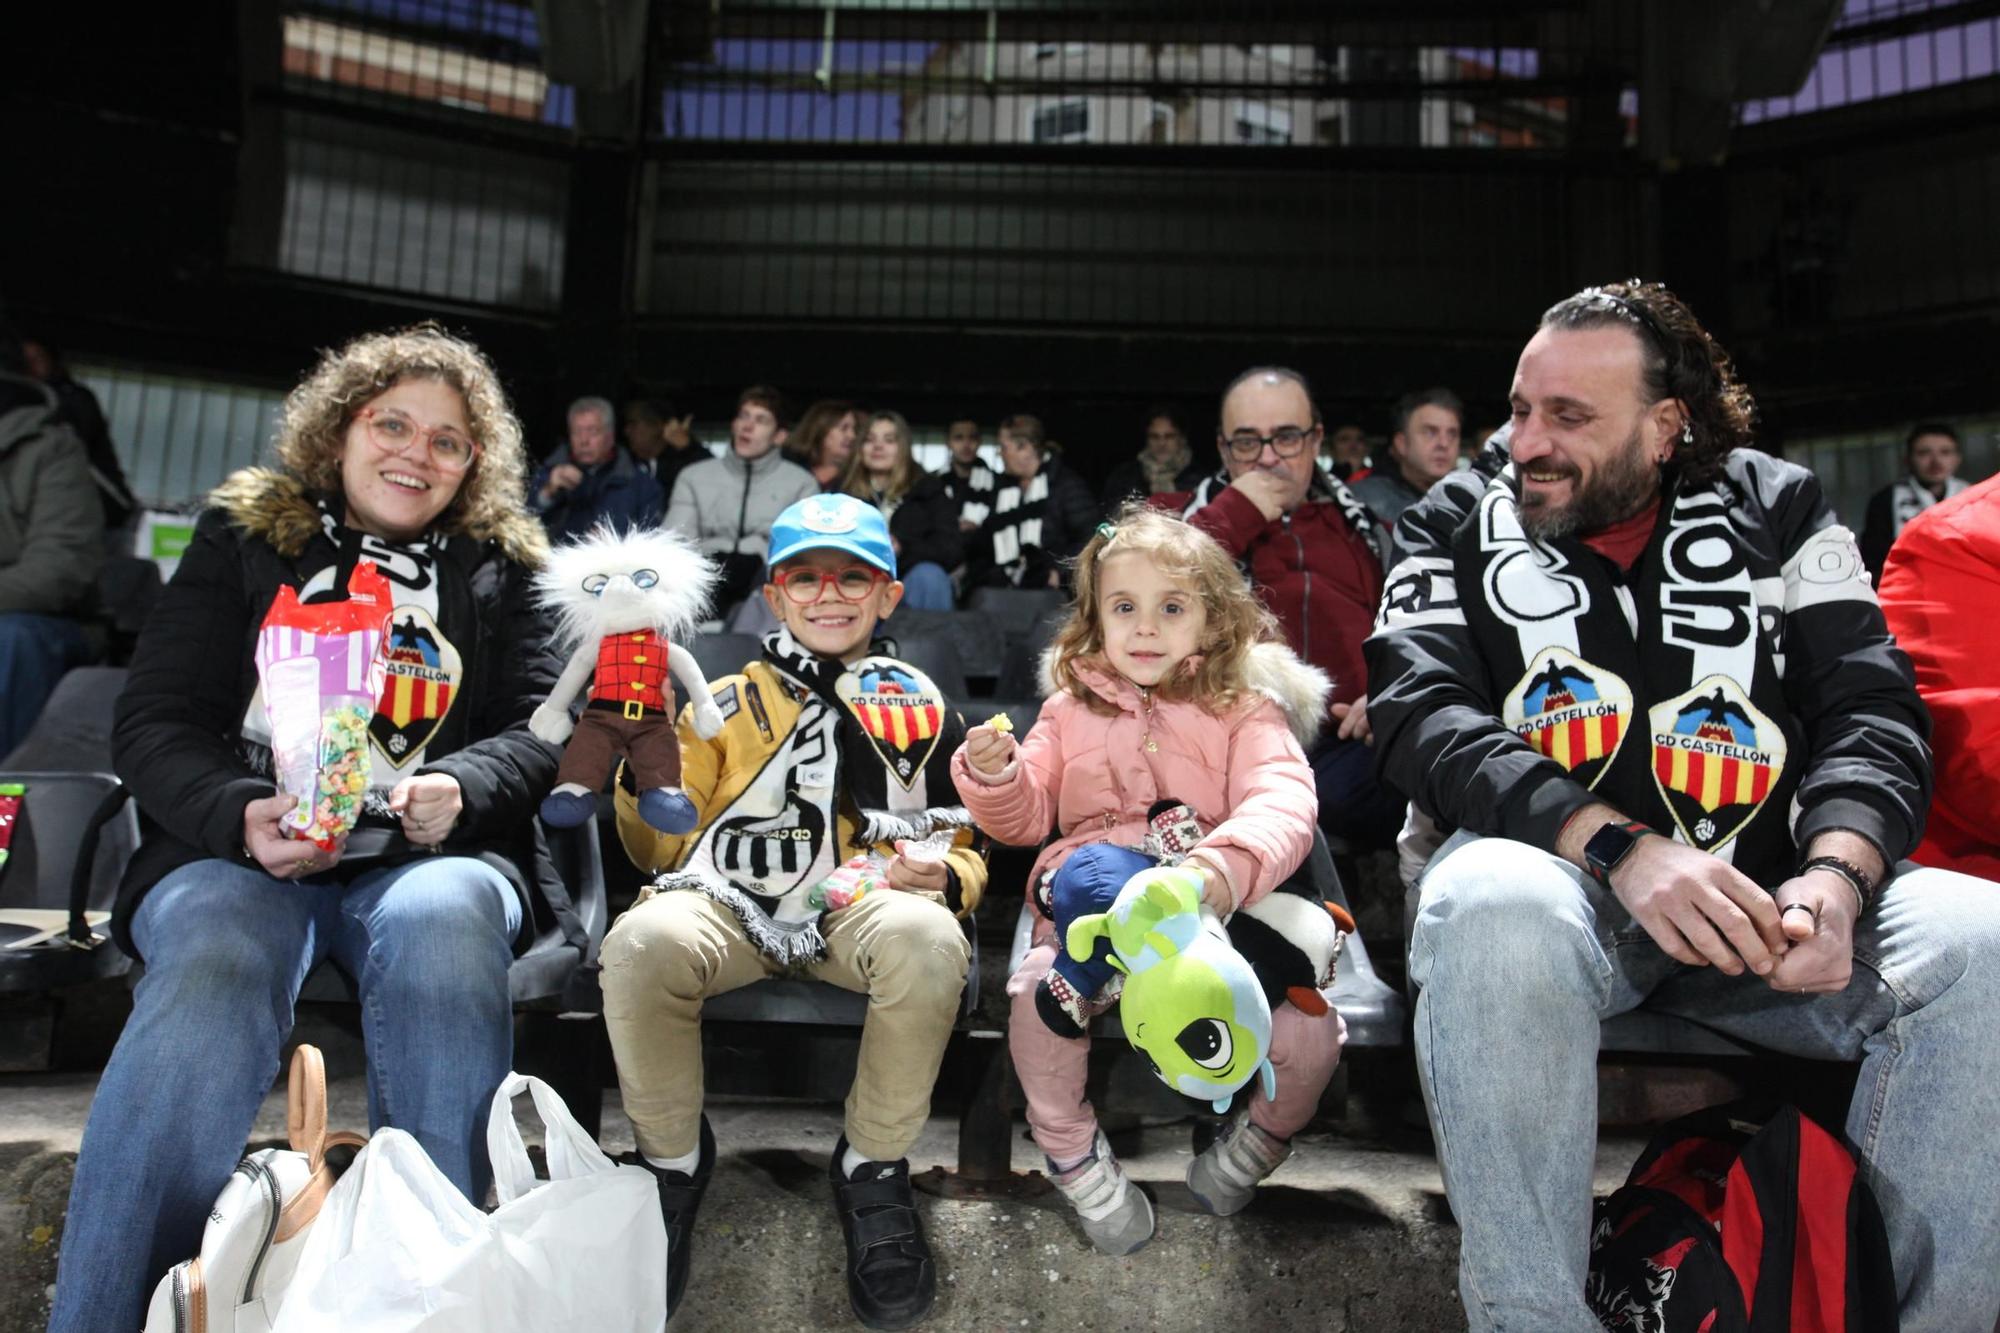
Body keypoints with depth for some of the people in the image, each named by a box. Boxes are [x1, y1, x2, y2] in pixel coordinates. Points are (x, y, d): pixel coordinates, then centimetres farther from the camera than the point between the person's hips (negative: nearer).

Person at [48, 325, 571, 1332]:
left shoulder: (503, 566, 17)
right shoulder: (244, 536, 15)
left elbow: (543, 728, 9)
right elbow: (153, 723, 7)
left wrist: (461, 788, -15)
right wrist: (239, 815, -15)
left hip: (431, 856, 0)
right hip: (235, 849, 0)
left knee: (442, 923, -36)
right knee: (216, 966, -35)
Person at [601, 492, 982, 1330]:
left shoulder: (919, 711, 21)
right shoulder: (727, 705, 21)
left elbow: (965, 850, 20)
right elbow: (661, 849, 15)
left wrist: (944, 873, -4)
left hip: (864, 902, 0)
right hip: (730, 900, 1)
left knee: (927, 937, -37)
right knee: (642, 941, -35)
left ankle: (872, 1166, -9)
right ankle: (671, 1158, -4)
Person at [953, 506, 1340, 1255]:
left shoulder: (1245, 709, 7)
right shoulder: (1073, 707, 16)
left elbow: (1283, 803, -12)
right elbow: (1026, 820, 15)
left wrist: (1228, 865, -35)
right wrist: (993, 775, -9)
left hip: (1217, 913, -1)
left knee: (1310, 1035, -21)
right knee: (1036, 994, -29)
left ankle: (1255, 1146, 15)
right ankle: (1076, 1160, 0)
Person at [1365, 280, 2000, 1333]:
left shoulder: (1775, 508, 13)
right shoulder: (1457, 524, 8)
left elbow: (1869, 708, 5)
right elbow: (1420, 714, -8)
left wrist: (1837, 873, -17)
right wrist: (1620, 846, -22)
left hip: (1758, 894, 3)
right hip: (1552, 872, -2)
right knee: (1496, 914, -37)